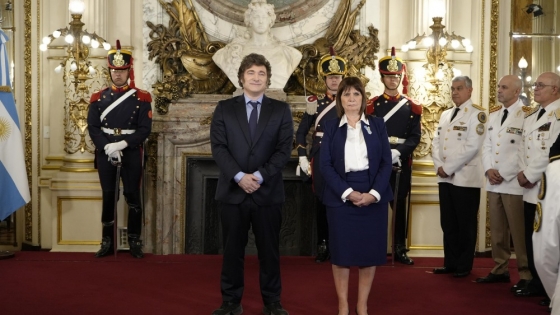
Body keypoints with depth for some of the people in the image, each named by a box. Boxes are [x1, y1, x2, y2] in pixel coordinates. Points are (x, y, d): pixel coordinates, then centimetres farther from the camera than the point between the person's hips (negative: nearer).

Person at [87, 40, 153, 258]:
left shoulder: (141, 98, 0)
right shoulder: (99, 98, 6)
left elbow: (145, 129, -6)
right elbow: (93, 127, 0)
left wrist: (122, 144, -18)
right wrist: (107, 147, -16)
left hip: (131, 153, -2)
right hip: (105, 153, 2)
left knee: (133, 197, 2)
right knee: (108, 197, 7)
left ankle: (135, 242, 11)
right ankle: (107, 241, 15)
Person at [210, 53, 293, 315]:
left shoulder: (281, 110, 6)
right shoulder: (224, 108, 6)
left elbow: (284, 150, -2)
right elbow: (218, 147, -3)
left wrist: (260, 176, -14)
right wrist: (239, 176, -15)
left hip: (268, 191, 0)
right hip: (233, 190, 0)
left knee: (269, 250, 7)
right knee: (232, 250, 7)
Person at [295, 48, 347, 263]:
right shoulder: (315, 103, 6)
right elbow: (301, 132, 8)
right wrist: (303, 157, 0)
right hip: (320, 159, 1)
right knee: (321, 201, 5)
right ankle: (322, 245, 15)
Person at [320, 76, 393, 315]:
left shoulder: (377, 125, 7)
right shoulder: (331, 127, 5)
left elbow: (386, 162, 1)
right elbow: (325, 165, -3)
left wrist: (374, 193, -12)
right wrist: (347, 192, -15)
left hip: (373, 197, 1)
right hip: (340, 197, -1)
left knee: (370, 252, 4)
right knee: (341, 251, 2)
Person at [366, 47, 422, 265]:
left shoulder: (412, 107, 6)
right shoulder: (372, 105, 5)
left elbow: (415, 137, -2)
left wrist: (398, 152, -18)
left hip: (401, 163, 1)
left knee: (400, 206, 6)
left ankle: (400, 249, 14)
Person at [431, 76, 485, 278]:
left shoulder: (477, 114, -8)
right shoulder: (445, 115, 16)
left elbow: (472, 146, -17)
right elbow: (436, 142, 13)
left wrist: (449, 168, -16)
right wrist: (439, 166, -4)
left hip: (465, 177, -7)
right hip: (445, 177, 7)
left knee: (465, 224, 2)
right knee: (448, 223, 11)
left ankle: (464, 266, 13)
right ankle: (450, 262, 21)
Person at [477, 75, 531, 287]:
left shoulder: (527, 115, -8)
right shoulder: (493, 114, 15)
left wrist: (504, 174, -14)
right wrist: (489, 170, -2)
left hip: (514, 183, -7)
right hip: (493, 182, 7)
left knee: (519, 232, -2)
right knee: (497, 230, 12)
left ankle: (526, 275, 8)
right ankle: (500, 270, 22)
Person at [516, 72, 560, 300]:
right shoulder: (530, 116, 18)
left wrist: (530, 175, -15)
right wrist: (523, 173, 0)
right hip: (531, 188, 8)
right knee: (532, 239, 11)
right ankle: (537, 283, 22)